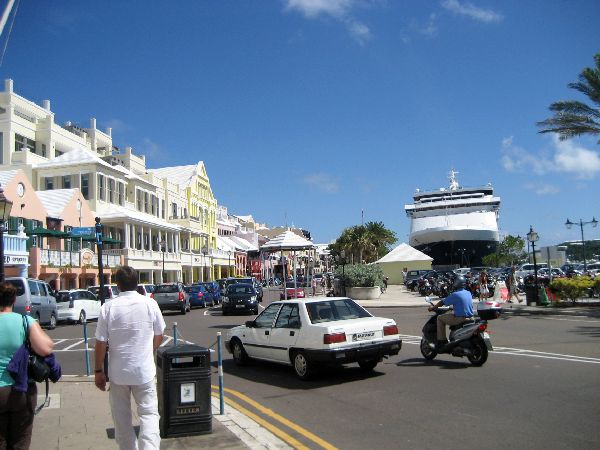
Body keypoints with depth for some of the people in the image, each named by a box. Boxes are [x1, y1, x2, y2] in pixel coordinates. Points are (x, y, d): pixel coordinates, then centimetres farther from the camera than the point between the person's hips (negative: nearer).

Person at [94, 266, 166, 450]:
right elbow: (159, 337, 6)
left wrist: (98, 371, 4)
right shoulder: (150, 304, -5)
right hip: (144, 371, 0)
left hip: (118, 372, 0)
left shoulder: (108, 307, -9)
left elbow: (100, 343, -8)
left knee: (122, 418, 15)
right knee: (149, 414, 5)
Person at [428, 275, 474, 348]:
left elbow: (442, 302, -6)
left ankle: (441, 341, 1)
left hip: (460, 318, -8)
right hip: (469, 317, 8)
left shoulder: (455, 295, -13)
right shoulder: (468, 293, 9)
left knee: (440, 318, 5)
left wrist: (433, 307, 9)